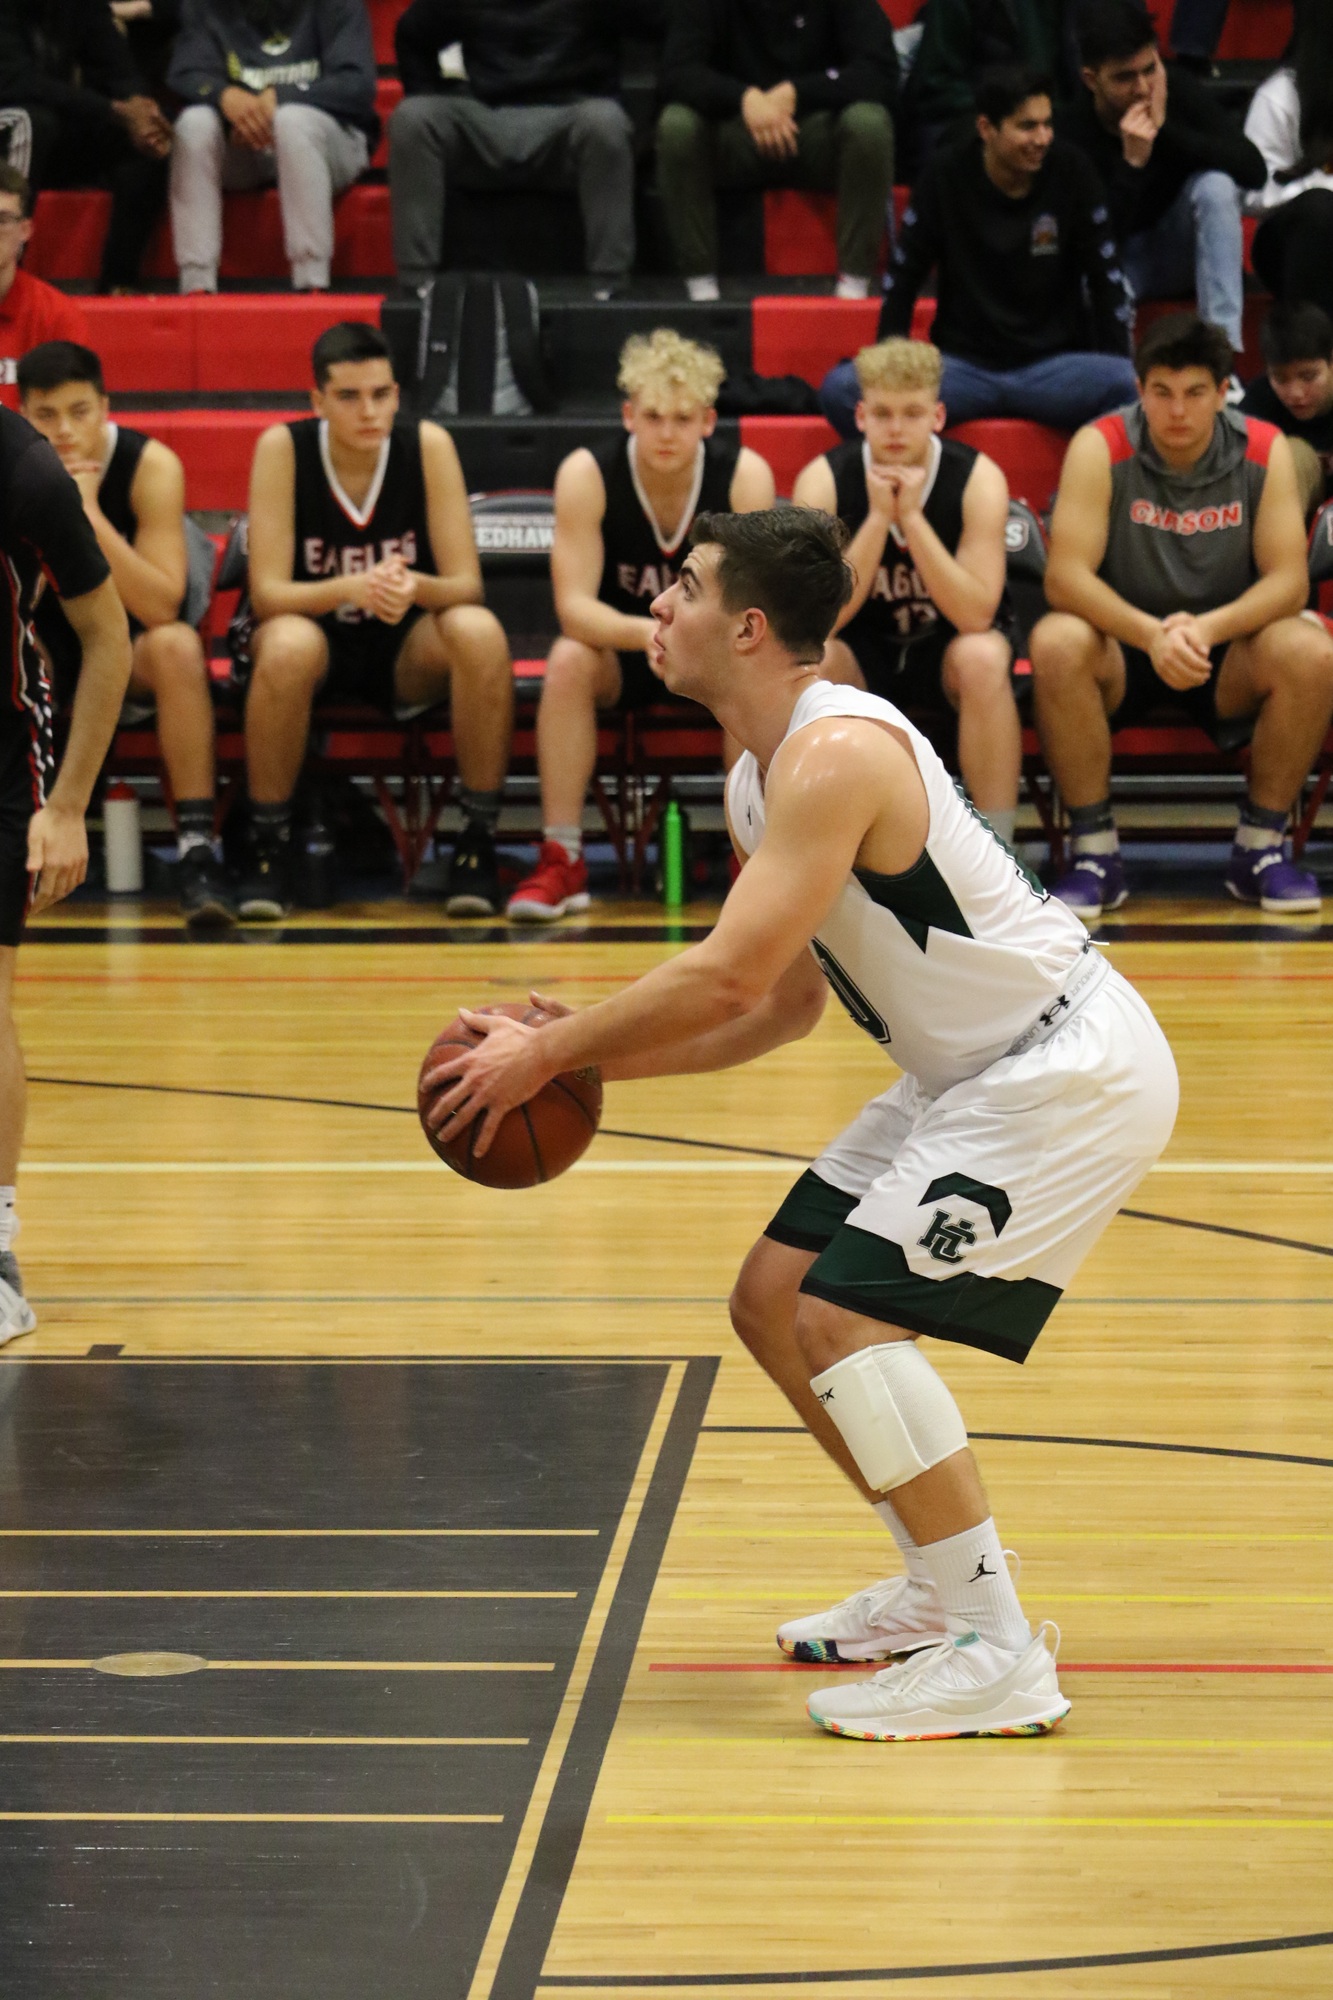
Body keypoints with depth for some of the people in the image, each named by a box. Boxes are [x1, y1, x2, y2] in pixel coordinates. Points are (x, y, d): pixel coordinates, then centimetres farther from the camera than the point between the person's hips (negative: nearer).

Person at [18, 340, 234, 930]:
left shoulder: (150, 465, -20)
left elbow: (161, 608, -27)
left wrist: (89, 512, -36)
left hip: (128, 645, -2)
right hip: (39, 644, 2)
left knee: (177, 646, -35)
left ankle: (196, 848, -33)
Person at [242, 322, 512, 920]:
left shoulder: (429, 445, -11)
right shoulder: (283, 448, -15)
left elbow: (466, 585, -13)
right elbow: (266, 593, -19)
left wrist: (416, 587, -37)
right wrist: (352, 588, -39)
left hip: (408, 648, 1)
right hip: (316, 642, -1)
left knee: (480, 632, -31)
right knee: (288, 644, -37)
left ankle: (478, 842, -19)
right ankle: (268, 848, -21)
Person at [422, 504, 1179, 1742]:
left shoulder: (838, 753, -24)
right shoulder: (759, 778, 9)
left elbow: (728, 975, -29)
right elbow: (787, 1002, 15)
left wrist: (547, 1052, -19)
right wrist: (600, 1057, 4)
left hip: (1072, 1073, -10)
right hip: (970, 1074, 10)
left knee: (846, 1318, -18)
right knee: (774, 1300, 11)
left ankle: (998, 1654, -11)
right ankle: (941, 1591, 23)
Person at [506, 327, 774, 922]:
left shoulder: (745, 475, -17)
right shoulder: (587, 473, -19)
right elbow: (573, 605, -26)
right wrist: (648, 633, -46)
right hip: (620, 649, 0)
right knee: (568, 660, -32)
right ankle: (561, 861, -29)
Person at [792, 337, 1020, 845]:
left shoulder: (978, 478, -18)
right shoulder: (824, 480, -16)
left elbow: (976, 615, -27)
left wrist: (912, 517, -34)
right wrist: (878, 518, -32)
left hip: (947, 649, -1)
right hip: (862, 655, 1)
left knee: (983, 659, -35)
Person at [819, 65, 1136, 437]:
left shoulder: (1070, 172, -2)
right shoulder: (946, 176, -2)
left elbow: (1105, 277, 3)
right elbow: (902, 277, 4)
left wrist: (1116, 370, -6)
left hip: (1054, 366, 0)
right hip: (962, 363, 0)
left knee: (1135, 388, -34)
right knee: (840, 388, -25)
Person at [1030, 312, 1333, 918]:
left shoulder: (1264, 451, -8)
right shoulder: (1100, 448, -13)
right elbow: (1065, 577, -21)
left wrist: (1208, 628, -32)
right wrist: (1152, 635, -37)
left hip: (1227, 651, 1)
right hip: (1122, 648, -1)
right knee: (1056, 643, -34)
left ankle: (1260, 850, -12)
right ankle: (1095, 855, -22)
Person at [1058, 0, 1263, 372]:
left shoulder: (1178, 88, -15)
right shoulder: (1070, 131, -24)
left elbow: (1253, 169, -23)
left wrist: (1167, 128, -33)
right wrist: (1132, 162, -36)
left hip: (1179, 253, 4)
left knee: (1215, 184, -29)